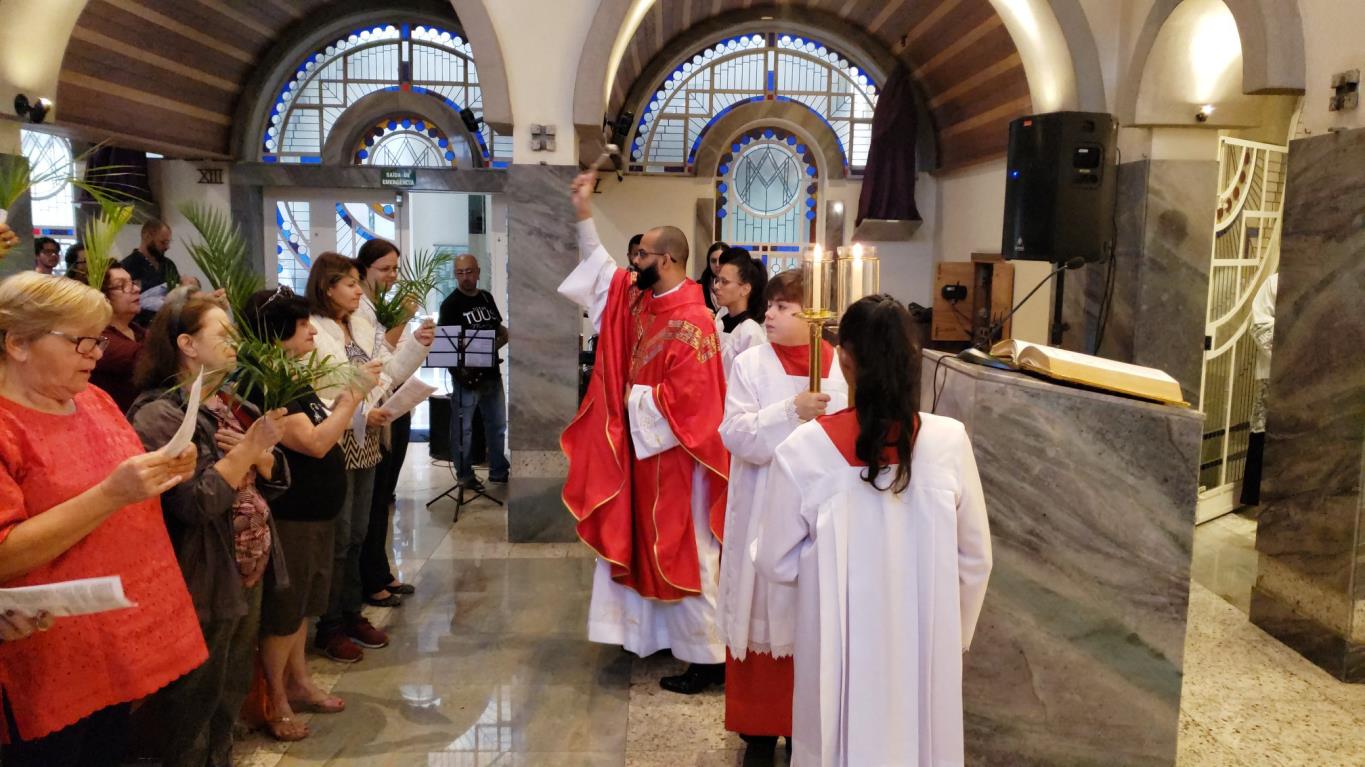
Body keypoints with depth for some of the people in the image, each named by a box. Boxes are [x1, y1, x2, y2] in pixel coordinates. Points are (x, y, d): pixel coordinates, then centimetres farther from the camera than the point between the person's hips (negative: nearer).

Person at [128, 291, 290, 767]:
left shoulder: (231, 402, 8)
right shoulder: (159, 414, -17)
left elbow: (273, 482, 9)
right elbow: (194, 504, -25)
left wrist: (260, 455, -12)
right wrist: (249, 447, -23)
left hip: (248, 573, 8)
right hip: (204, 585, -8)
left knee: (233, 695, 22)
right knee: (194, 710, 11)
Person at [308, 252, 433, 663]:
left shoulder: (362, 326, 8)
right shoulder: (312, 332, -17)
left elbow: (389, 372, 9)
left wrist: (417, 346, -4)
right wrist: (359, 414, -23)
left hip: (366, 445, 8)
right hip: (335, 448, -7)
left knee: (357, 535, 17)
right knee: (337, 539, 3)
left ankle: (352, 614, 31)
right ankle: (329, 628, 18)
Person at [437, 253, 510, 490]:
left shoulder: (487, 297, 11)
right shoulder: (451, 303, -8)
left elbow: (499, 328, 21)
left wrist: (504, 336, -1)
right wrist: (459, 367, -24)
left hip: (491, 372, 7)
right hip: (467, 374, -6)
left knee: (497, 424, 14)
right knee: (463, 428, 2)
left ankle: (499, 471, 26)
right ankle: (465, 475, 14)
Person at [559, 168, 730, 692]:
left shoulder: (691, 323, -22)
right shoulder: (638, 298, 5)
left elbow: (685, 396, -26)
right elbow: (601, 266, 19)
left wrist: (637, 398, -12)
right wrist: (584, 215, 12)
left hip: (677, 456, -9)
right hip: (642, 451, 9)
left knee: (685, 556, -2)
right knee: (648, 548, 17)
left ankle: (708, 658, 9)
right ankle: (663, 635, 32)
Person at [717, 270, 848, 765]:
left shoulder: (843, 368, -1)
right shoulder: (750, 365, -4)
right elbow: (736, 435, -14)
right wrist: (791, 413, -25)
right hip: (764, 518, -1)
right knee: (765, 617, 6)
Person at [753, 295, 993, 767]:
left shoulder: (805, 447, -19)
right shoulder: (949, 440, -14)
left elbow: (775, 562, -9)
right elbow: (975, 558, -4)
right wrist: (958, 633, 13)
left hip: (842, 644, -1)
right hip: (927, 640, 1)